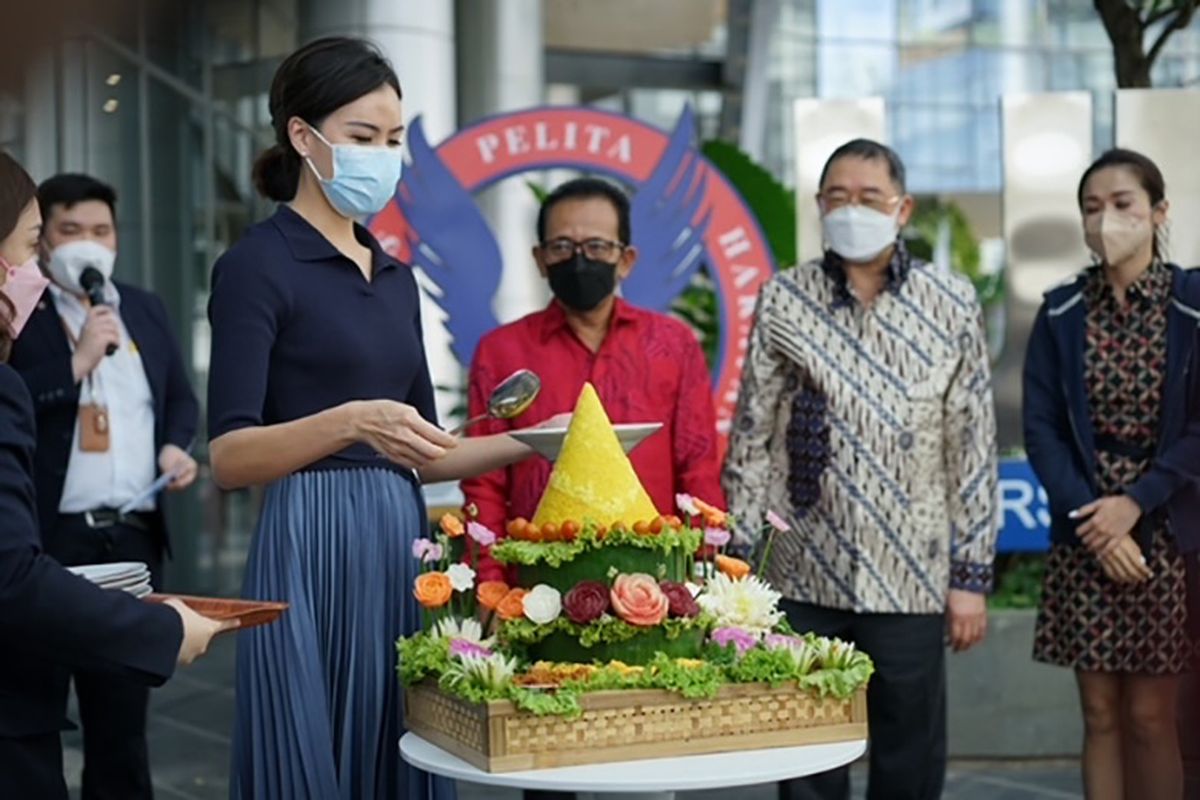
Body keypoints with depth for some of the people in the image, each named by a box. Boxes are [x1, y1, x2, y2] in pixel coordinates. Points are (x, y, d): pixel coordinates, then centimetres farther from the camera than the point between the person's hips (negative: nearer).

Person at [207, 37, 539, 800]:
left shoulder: (396, 275, 16)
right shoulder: (257, 265, -6)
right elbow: (230, 457, -15)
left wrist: (528, 443, 5)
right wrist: (349, 422, -30)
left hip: (404, 545, 7)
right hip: (314, 555, -7)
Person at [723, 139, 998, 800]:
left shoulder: (951, 305, 0)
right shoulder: (782, 302, 2)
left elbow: (973, 447, 2)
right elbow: (751, 440, 4)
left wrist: (972, 574, 0)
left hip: (911, 579, 0)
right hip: (803, 577, 1)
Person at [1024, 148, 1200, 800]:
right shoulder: (1061, 312, 3)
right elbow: (1040, 428, 0)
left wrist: (1135, 502, -16)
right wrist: (1091, 515, -12)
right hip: (1084, 539, 2)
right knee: (1099, 714, 6)